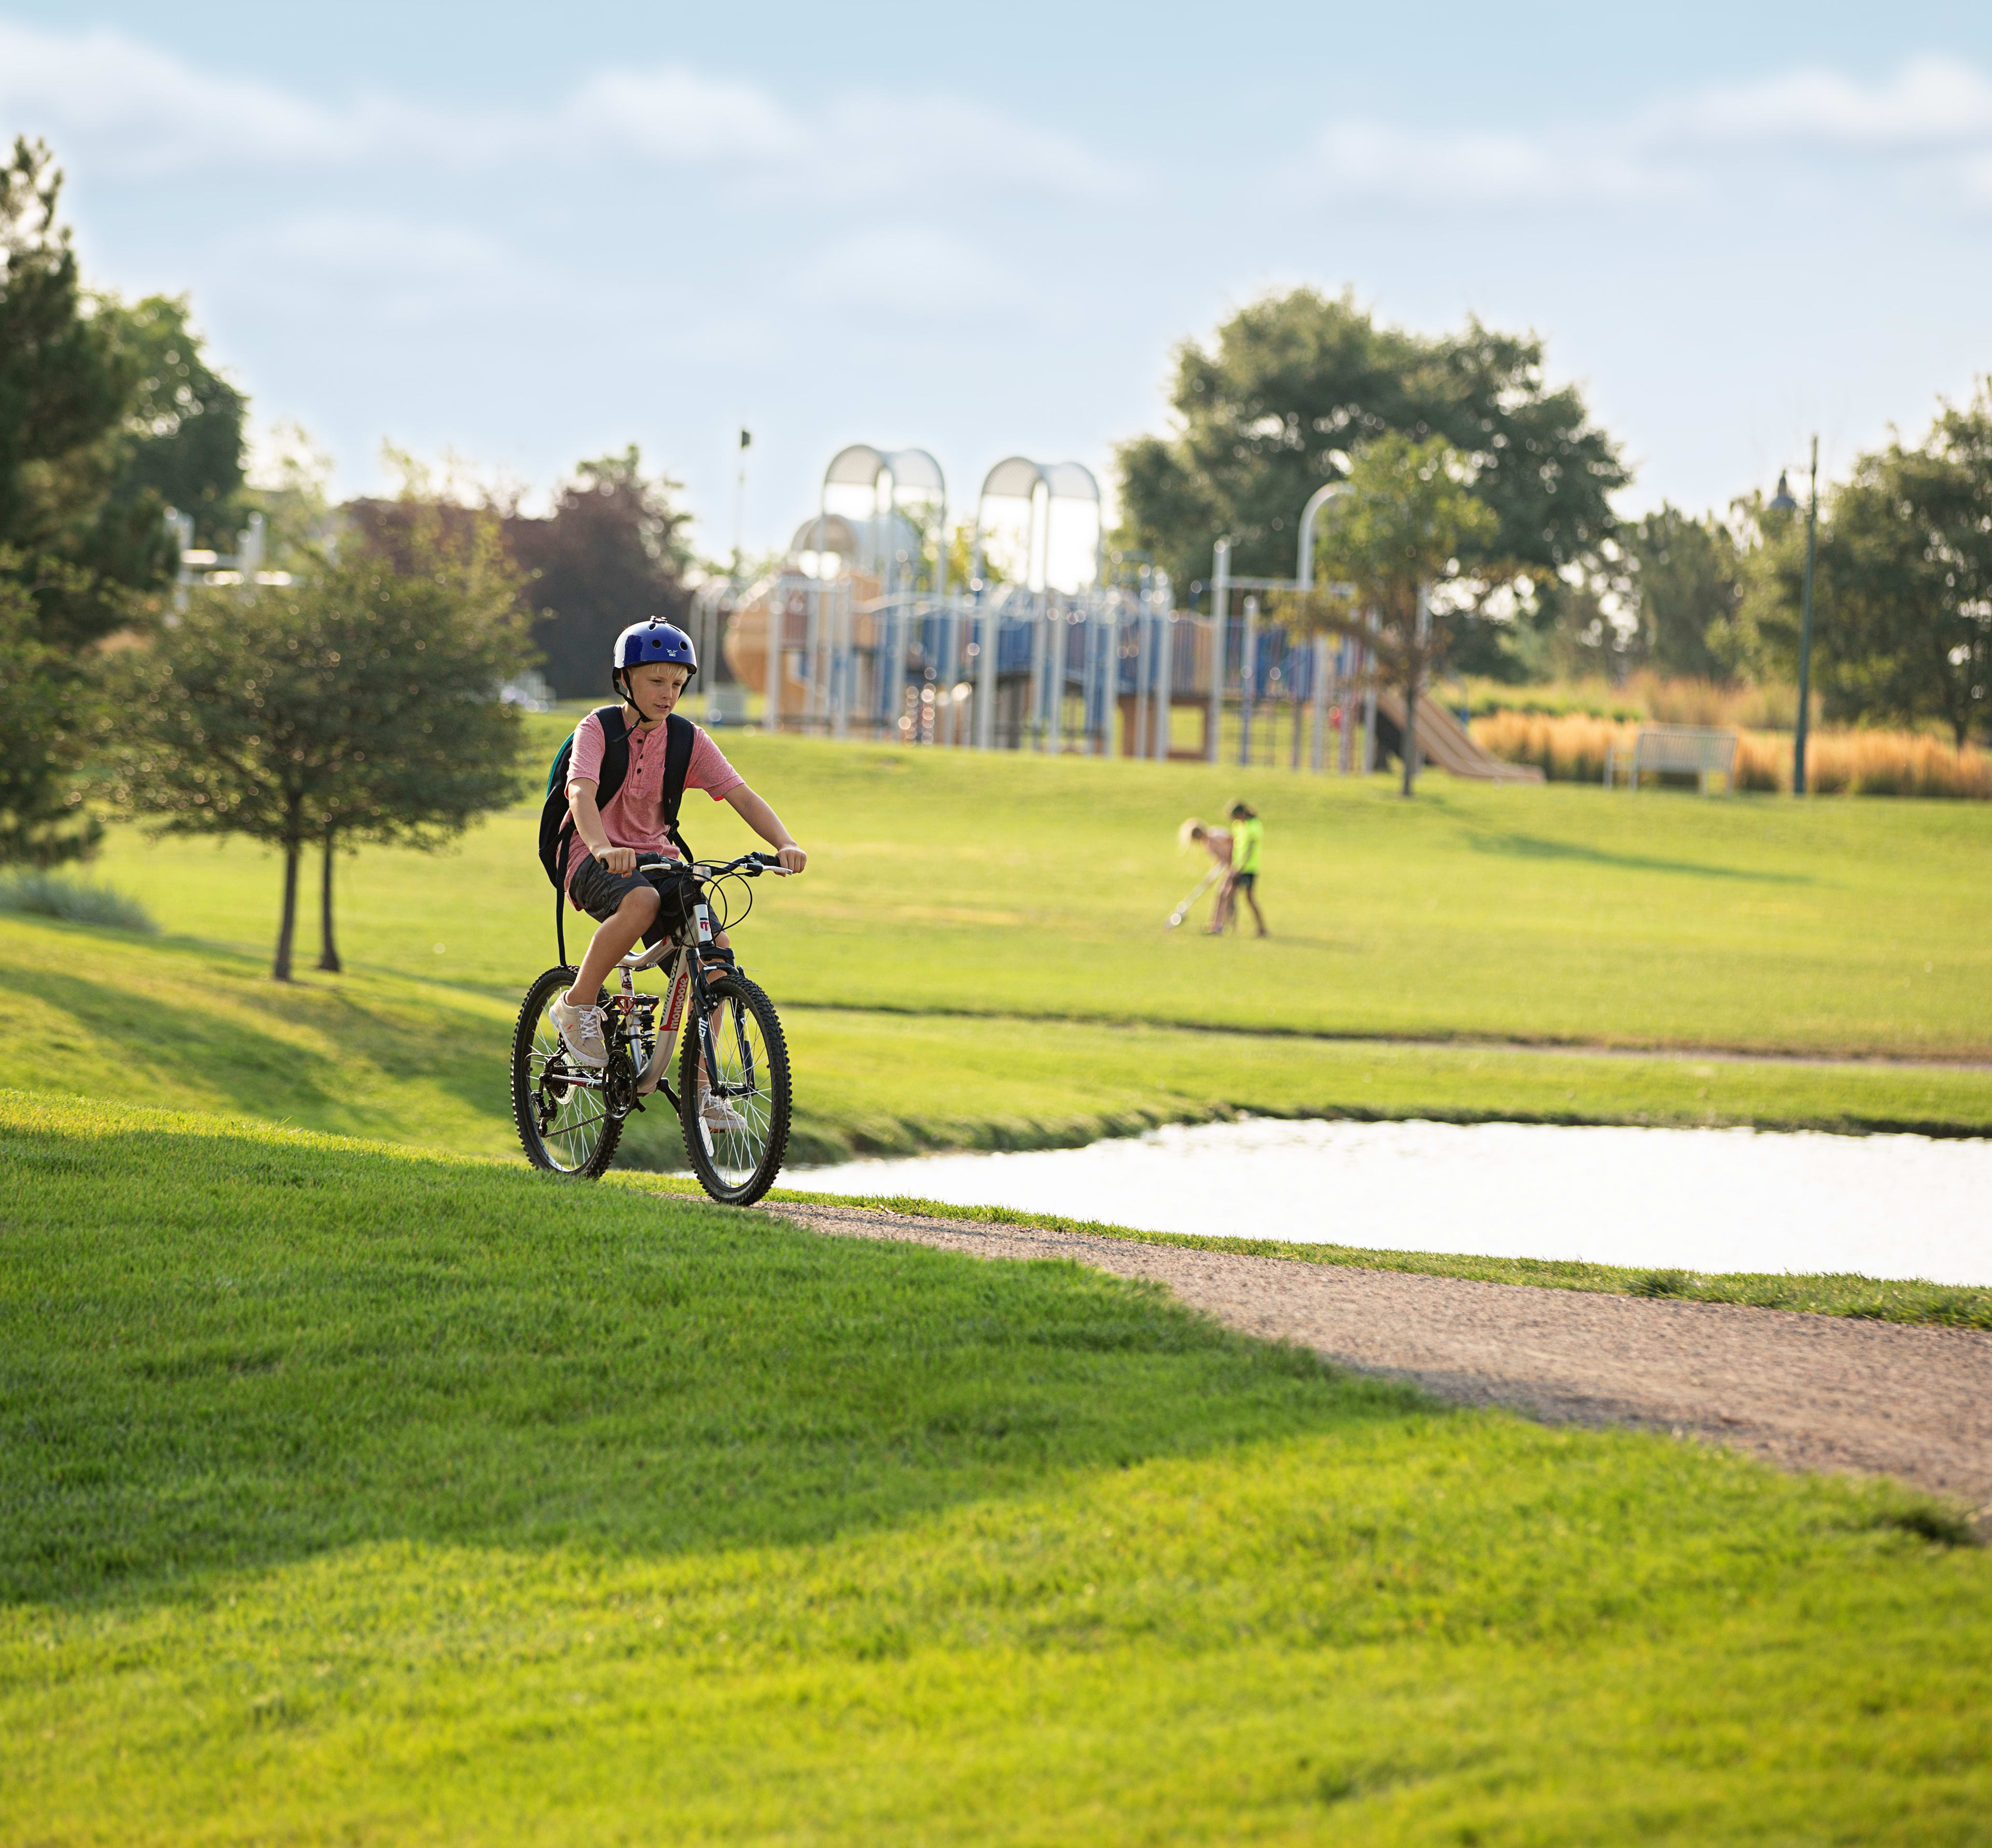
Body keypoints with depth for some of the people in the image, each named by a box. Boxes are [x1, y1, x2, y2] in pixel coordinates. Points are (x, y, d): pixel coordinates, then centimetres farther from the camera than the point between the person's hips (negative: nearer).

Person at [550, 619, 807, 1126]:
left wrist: (785, 844, -26)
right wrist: (603, 849, -48)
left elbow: (742, 796, -7)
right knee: (641, 902, -39)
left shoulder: (688, 740, 3)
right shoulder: (598, 729, -9)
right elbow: (581, 794, -27)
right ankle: (578, 1005, -18)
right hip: (595, 860, -5)